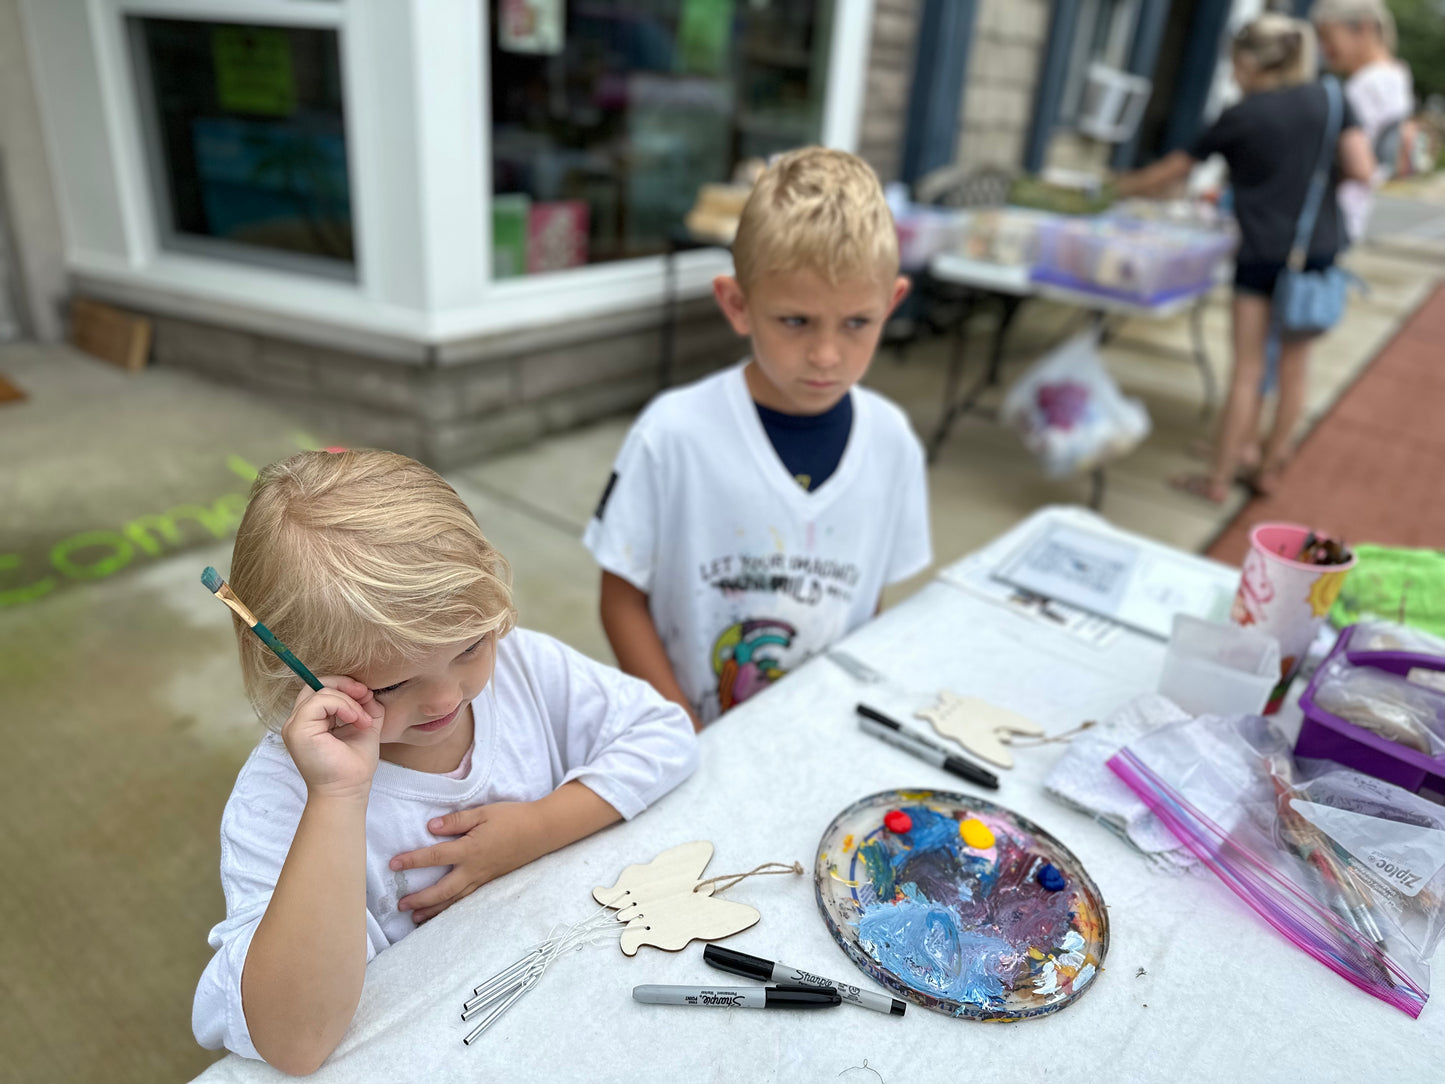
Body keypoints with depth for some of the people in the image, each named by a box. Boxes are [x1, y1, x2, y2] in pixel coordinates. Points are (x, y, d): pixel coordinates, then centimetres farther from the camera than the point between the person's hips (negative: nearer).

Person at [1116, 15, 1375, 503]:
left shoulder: (1240, 117, -5)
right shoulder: (1331, 101, 3)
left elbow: (1173, 170, 5)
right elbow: (1362, 170, -4)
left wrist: (1124, 187, 20)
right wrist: (1317, 169, 15)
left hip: (1262, 255, -4)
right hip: (1319, 251, 4)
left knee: (1247, 371, -1)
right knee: (1293, 367, 11)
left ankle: (1219, 478, 7)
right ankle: (1269, 467, 21)